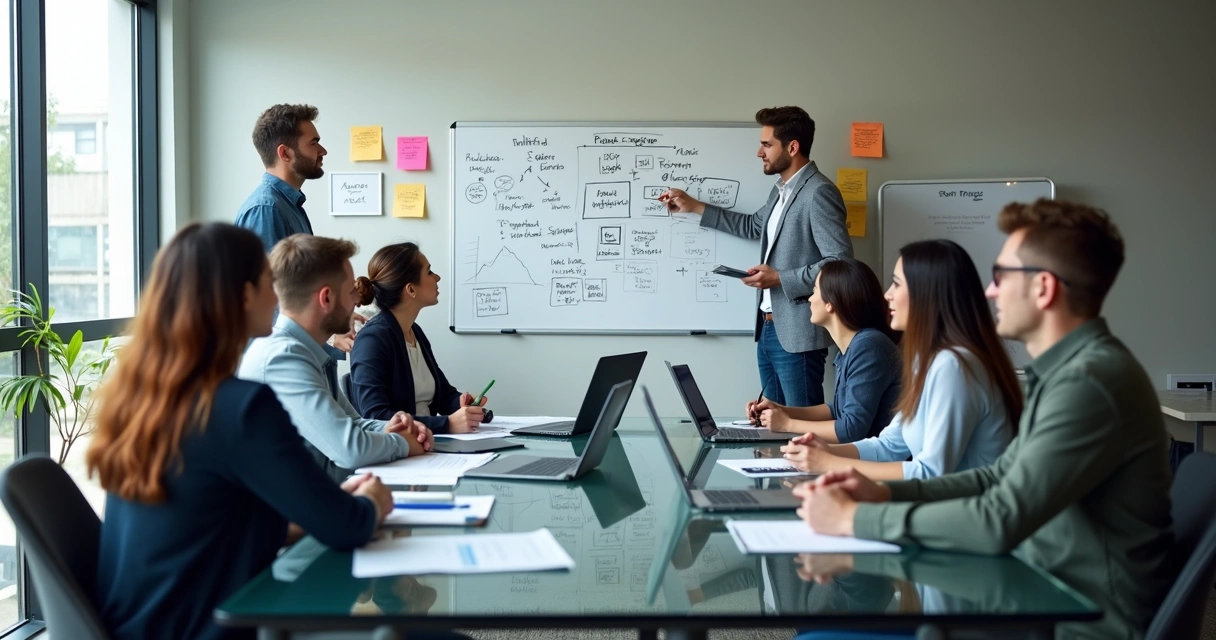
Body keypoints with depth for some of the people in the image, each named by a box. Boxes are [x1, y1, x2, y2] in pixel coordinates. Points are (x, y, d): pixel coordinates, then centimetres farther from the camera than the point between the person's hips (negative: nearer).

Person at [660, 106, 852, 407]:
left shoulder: (819, 193, -15)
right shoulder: (782, 190, 14)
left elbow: (840, 262, -20)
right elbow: (753, 225, 30)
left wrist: (780, 278, -20)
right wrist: (694, 207, 26)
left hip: (797, 333, -9)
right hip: (769, 327, 9)